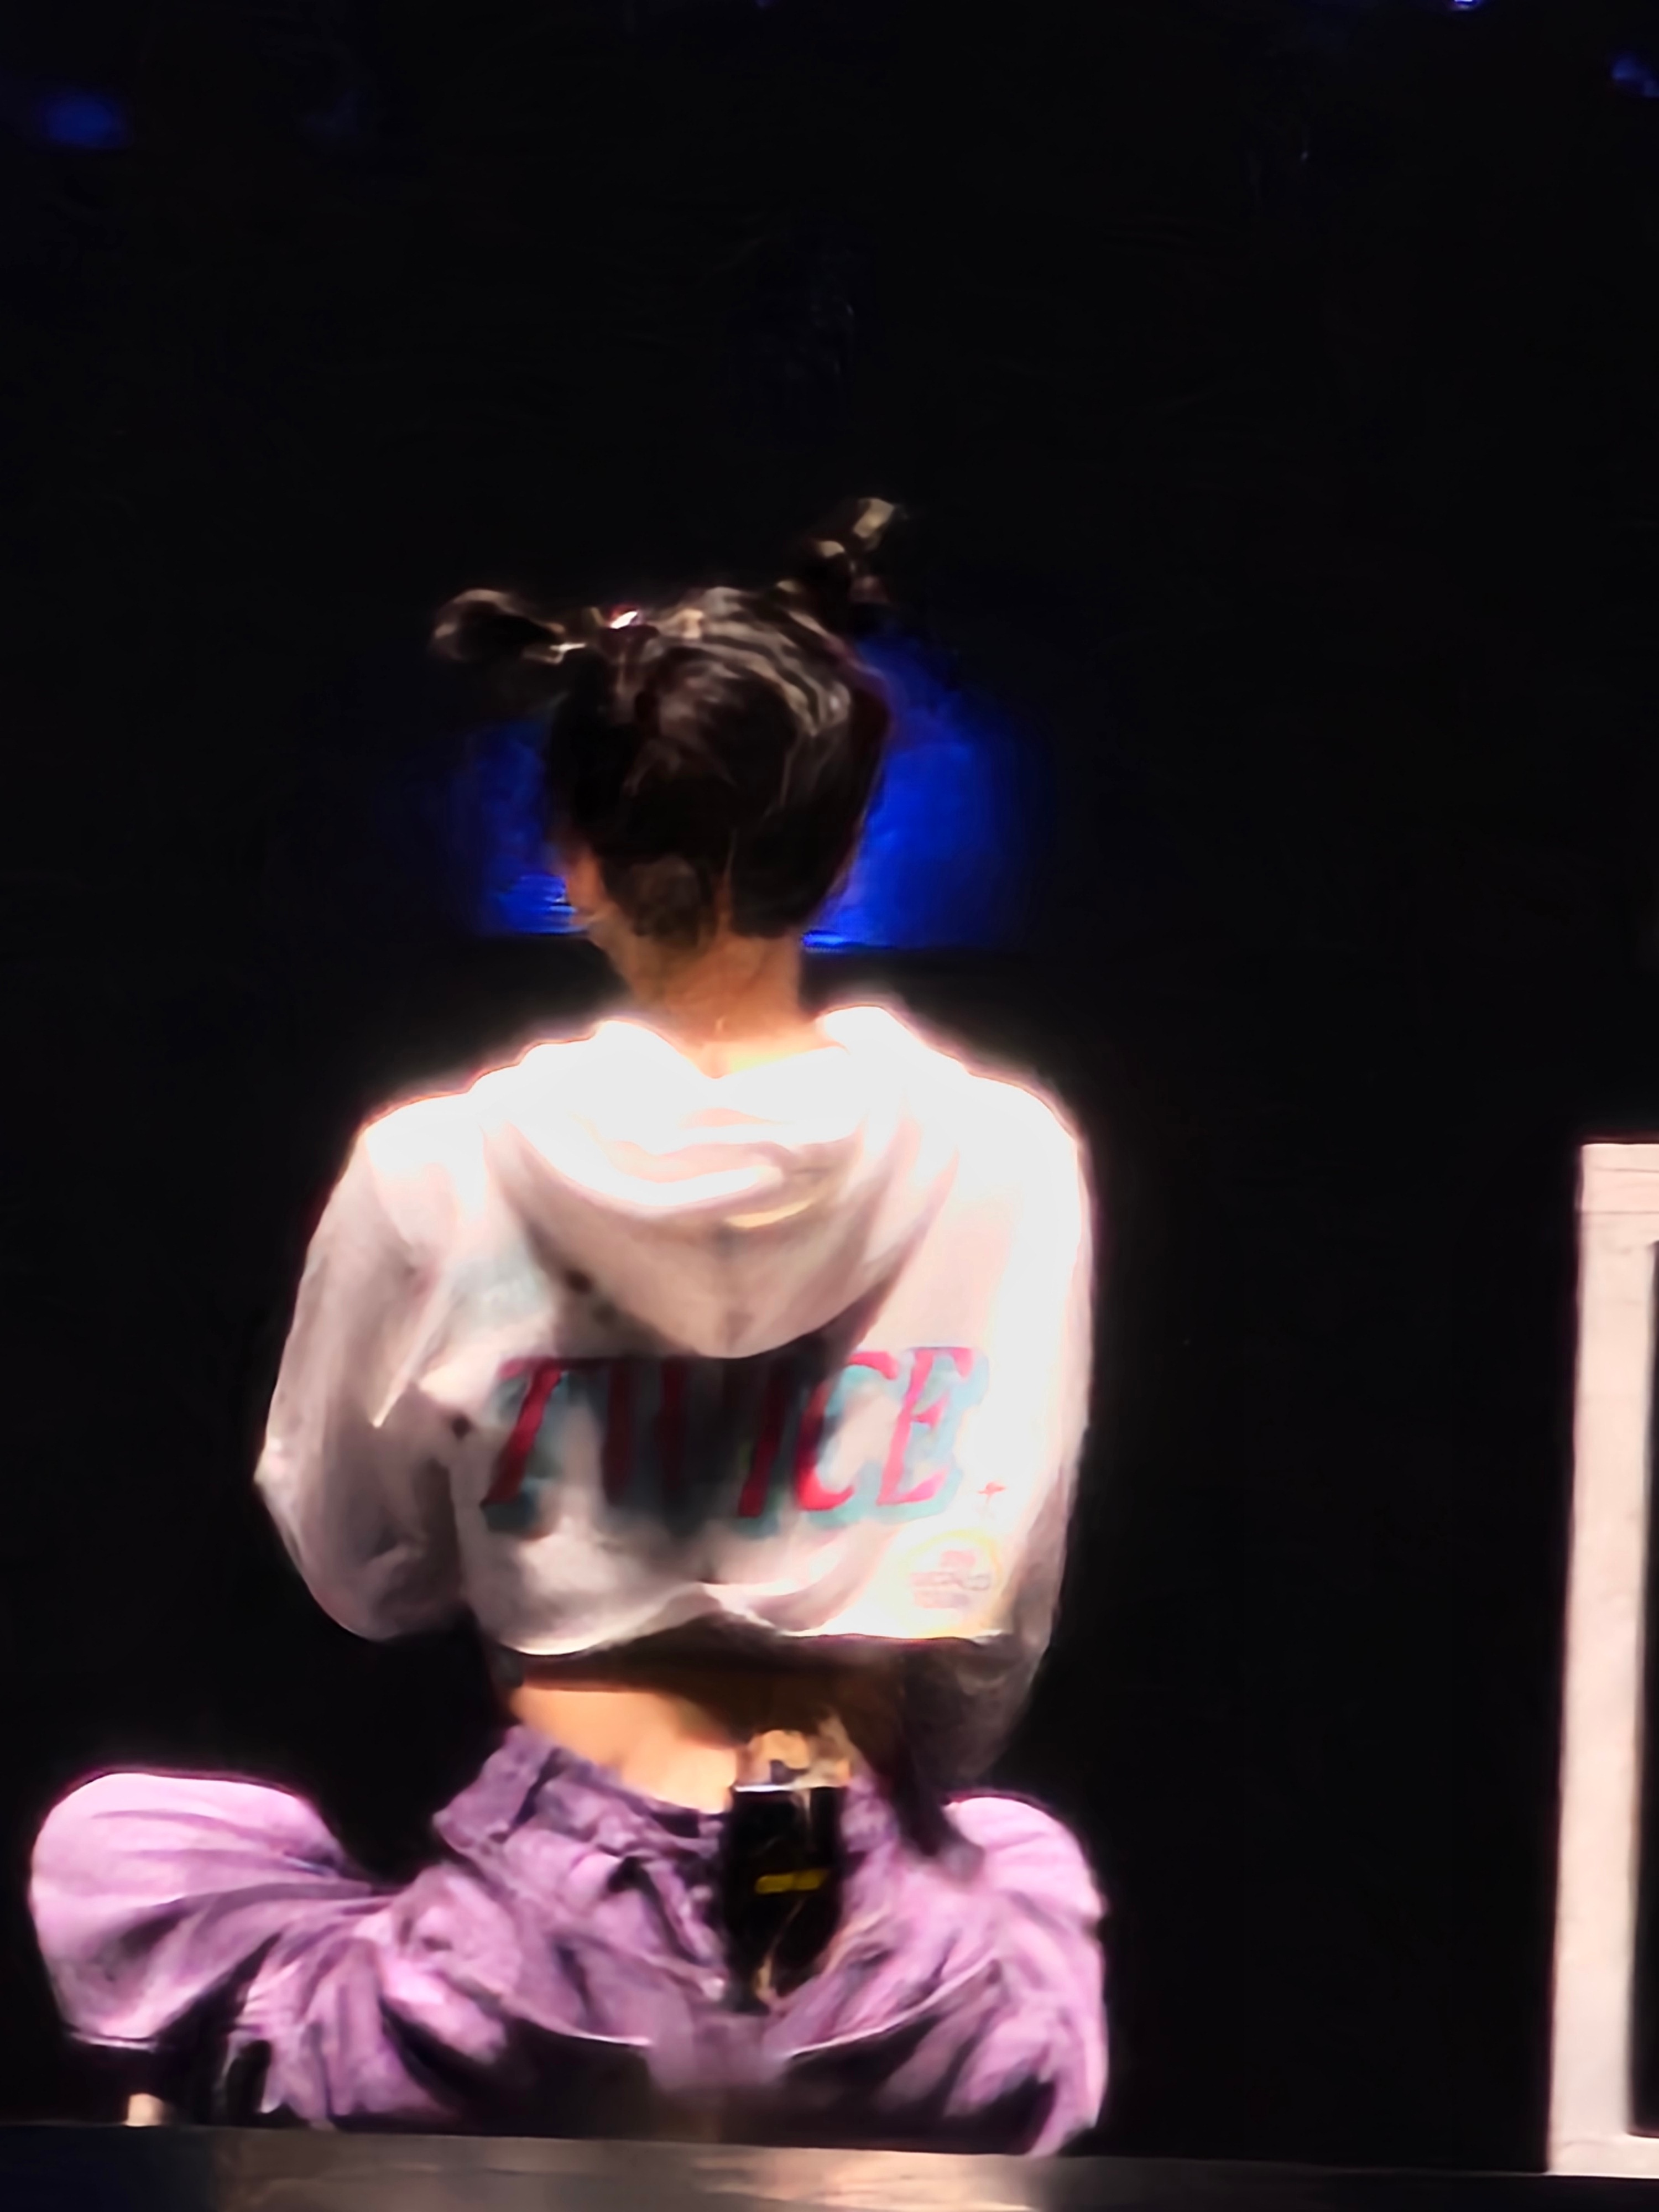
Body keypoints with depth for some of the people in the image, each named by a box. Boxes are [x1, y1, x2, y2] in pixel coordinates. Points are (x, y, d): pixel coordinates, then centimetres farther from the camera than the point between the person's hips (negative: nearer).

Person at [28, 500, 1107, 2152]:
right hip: (906, 2043, 1)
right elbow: (990, 1652, 7)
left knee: (105, 1836, 29)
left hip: (542, 1999, -1)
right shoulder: (1008, 1162, -3)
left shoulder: (435, 1176, -6)